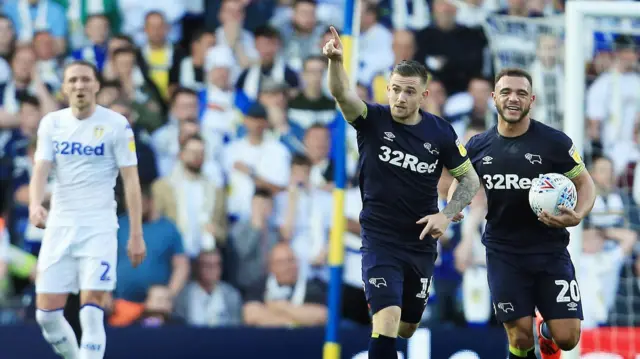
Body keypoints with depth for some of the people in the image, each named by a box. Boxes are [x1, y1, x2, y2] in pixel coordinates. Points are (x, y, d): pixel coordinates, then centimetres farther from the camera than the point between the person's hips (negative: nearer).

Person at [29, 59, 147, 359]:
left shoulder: (116, 125, -3)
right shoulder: (51, 123, 5)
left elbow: (131, 180, -2)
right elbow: (41, 169, -4)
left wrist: (136, 235, -6)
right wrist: (35, 205, -26)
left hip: (99, 229, -3)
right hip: (59, 227, 4)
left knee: (91, 312, -13)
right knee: (46, 313, 1)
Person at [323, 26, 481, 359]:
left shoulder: (440, 132, -4)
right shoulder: (372, 120, -10)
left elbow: (470, 178, 5)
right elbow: (342, 94, -30)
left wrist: (446, 215, -11)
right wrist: (335, 61, -50)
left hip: (421, 242, 4)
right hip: (380, 240, -4)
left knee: (407, 328, 17)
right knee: (387, 321, -21)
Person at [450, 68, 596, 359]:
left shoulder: (554, 142, -9)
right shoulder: (478, 147, 0)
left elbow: (584, 183, 0)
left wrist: (577, 216, -20)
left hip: (550, 250, -1)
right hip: (503, 252, 1)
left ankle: (546, 329, 32)